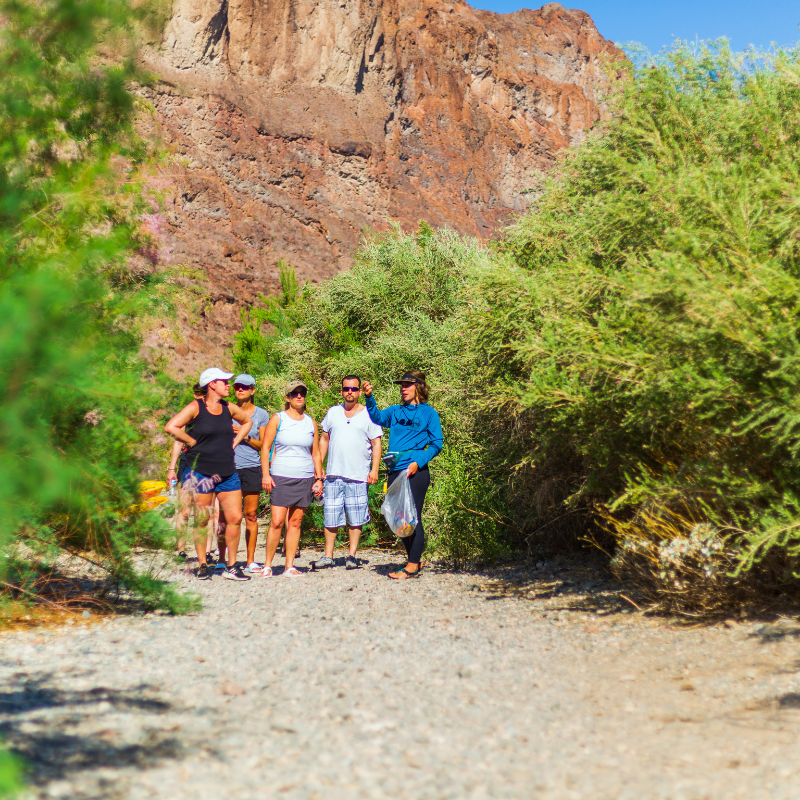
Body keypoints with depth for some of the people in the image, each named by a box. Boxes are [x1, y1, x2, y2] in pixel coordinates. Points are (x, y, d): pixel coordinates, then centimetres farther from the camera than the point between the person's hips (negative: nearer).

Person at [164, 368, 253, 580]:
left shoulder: (229, 408, 9)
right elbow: (171, 427, -15)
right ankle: (202, 565, 14)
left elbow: (247, 421, 28)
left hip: (227, 473, 5)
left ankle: (232, 567, 8)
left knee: (235, 518, -1)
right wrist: (193, 442, -9)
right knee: (202, 520, 3)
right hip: (200, 472, -5)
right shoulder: (196, 407, -6)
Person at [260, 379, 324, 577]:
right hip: (281, 477, -3)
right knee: (277, 521, -9)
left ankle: (290, 566, 10)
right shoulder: (278, 419, 3)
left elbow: (316, 454, 15)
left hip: (305, 478, 3)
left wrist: (319, 478, 8)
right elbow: (265, 448, 1)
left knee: (295, 523, 4)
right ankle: (267, 565, 2)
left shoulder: (311, 423, 11)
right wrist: (265, 474, -7)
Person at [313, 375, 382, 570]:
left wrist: (374, 469, -8)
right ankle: (328, 556, 12)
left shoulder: (369, 415, 3)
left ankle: (351, 555, 9)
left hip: (358, 476, -3)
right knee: (331, 517, 4)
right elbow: (324, 439, 18)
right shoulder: (333, 412, 13)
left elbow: (376, 444, 2)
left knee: (356, 518, 0)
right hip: (334, 474, 3)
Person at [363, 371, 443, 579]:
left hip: (415, 471, -6)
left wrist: (418, 462, -13)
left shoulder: (428, 413, 2)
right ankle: (414, 560, 21)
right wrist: (369, 398, -16)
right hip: (395, 472, 6)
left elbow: (437, 444, -1)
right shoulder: (396, 411, 16)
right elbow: (378, 417, 0)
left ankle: (413, 566, -2)